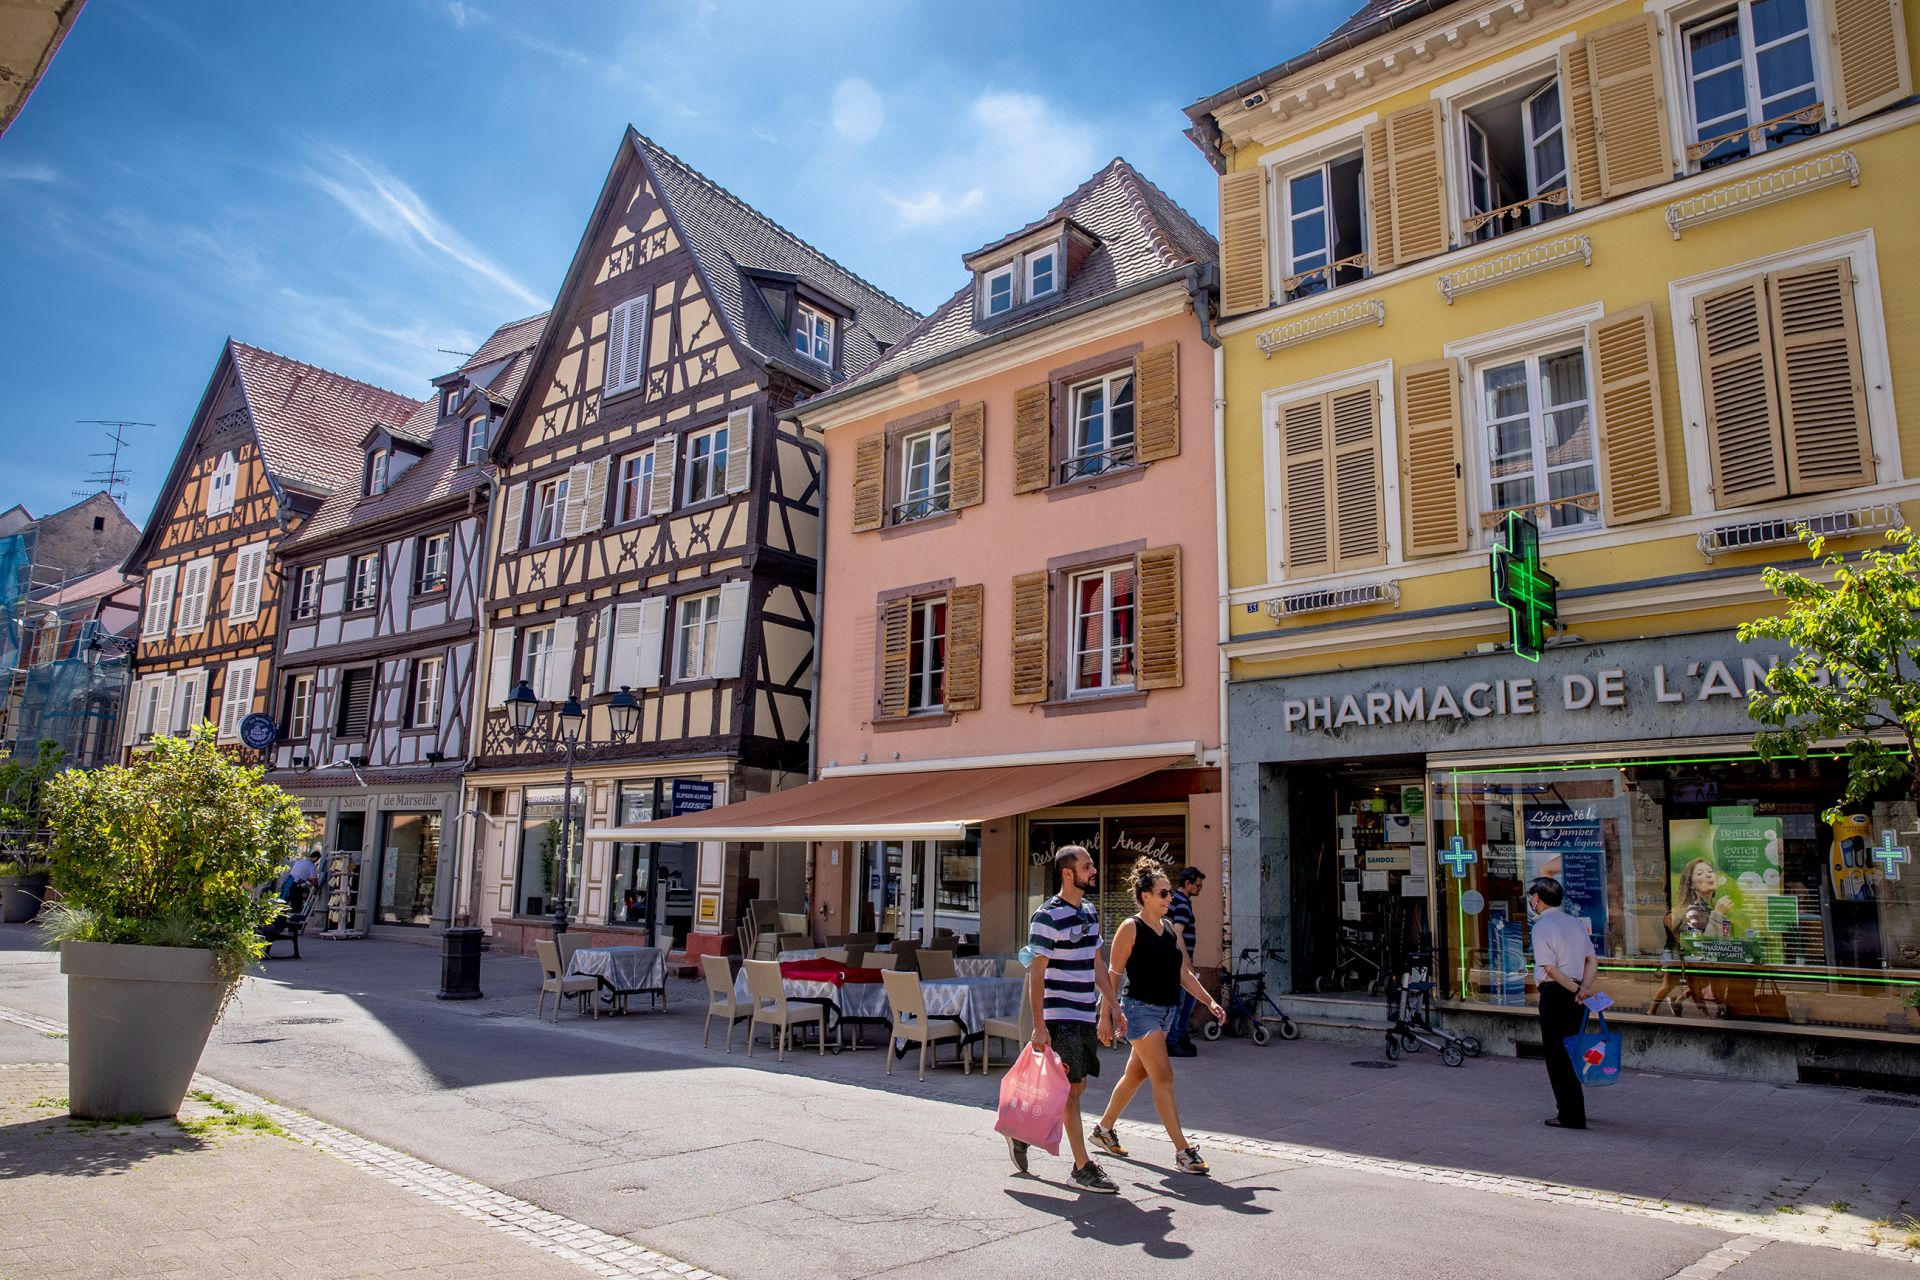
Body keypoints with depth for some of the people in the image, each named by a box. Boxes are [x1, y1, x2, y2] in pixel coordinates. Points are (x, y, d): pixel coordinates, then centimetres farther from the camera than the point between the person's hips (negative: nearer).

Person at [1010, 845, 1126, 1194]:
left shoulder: (1089, 911, 11)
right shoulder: (1048, 916, -15)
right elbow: (1036, 974, -16)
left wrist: (1113, 1006, 16)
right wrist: (1039, 1025, -19)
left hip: (1086, 1016, 8)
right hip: (1061, 1017, -8)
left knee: (1076, 1087, 13)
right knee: (1072, 1089, -2)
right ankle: (1083, 1168, 8)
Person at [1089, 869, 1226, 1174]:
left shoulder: (1170, 927, 11)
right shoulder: (1130, 928, -10)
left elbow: (1184, 972, 14)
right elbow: (1113, 973, -9)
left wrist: (1209, 1001, 5)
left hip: (1167, 1011, 8)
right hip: (1141, 1010, -8)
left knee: (1136, 1074, 16)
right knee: (1163, 1078, -10)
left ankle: (1103, 1130, 32)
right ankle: (1183, 1152, -6)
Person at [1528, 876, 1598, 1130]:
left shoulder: (1542, 928, -13)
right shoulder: (1576, 923, 11)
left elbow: (1550, 969, -20)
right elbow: (1592, 961, 6)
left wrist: (1578, 990, -15)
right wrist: (1583, 988, -4)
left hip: (1556, 993, -8)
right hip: (1576, 992, 8)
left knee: (1556, 1054, 1)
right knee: (1571, 1050, 18)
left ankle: (1570, 1116, 4)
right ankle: (1573, 1107, 28)